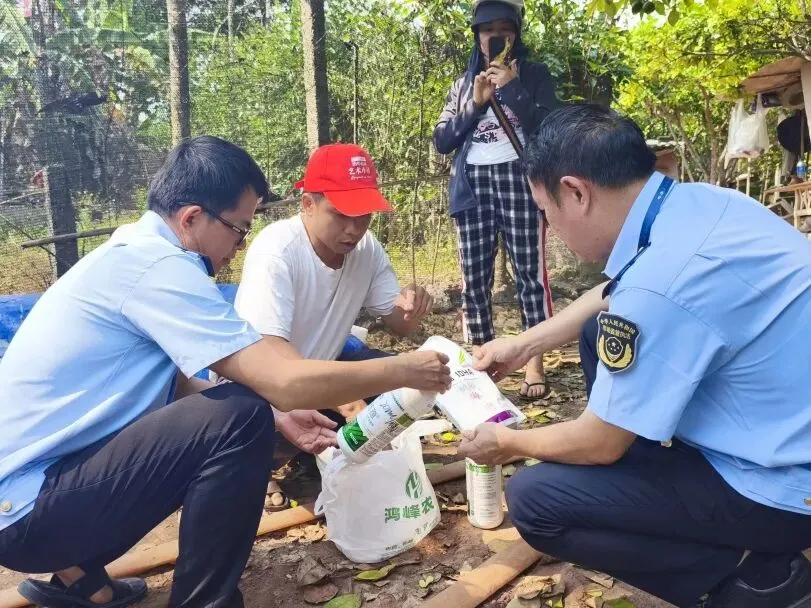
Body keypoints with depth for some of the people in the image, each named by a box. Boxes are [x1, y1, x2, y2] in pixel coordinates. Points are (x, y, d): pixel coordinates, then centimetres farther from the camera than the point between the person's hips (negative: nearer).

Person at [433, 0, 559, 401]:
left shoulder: (534, 75, 10)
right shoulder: (463, 85, 19)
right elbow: (441, 141, 8)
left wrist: (512, 88, -8)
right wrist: (476, 105, -4)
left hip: (518, 179, -3)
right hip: (471, 184, 3)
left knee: (529, 271, -7)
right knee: (474, 276, 0)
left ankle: (534, 364, -3)